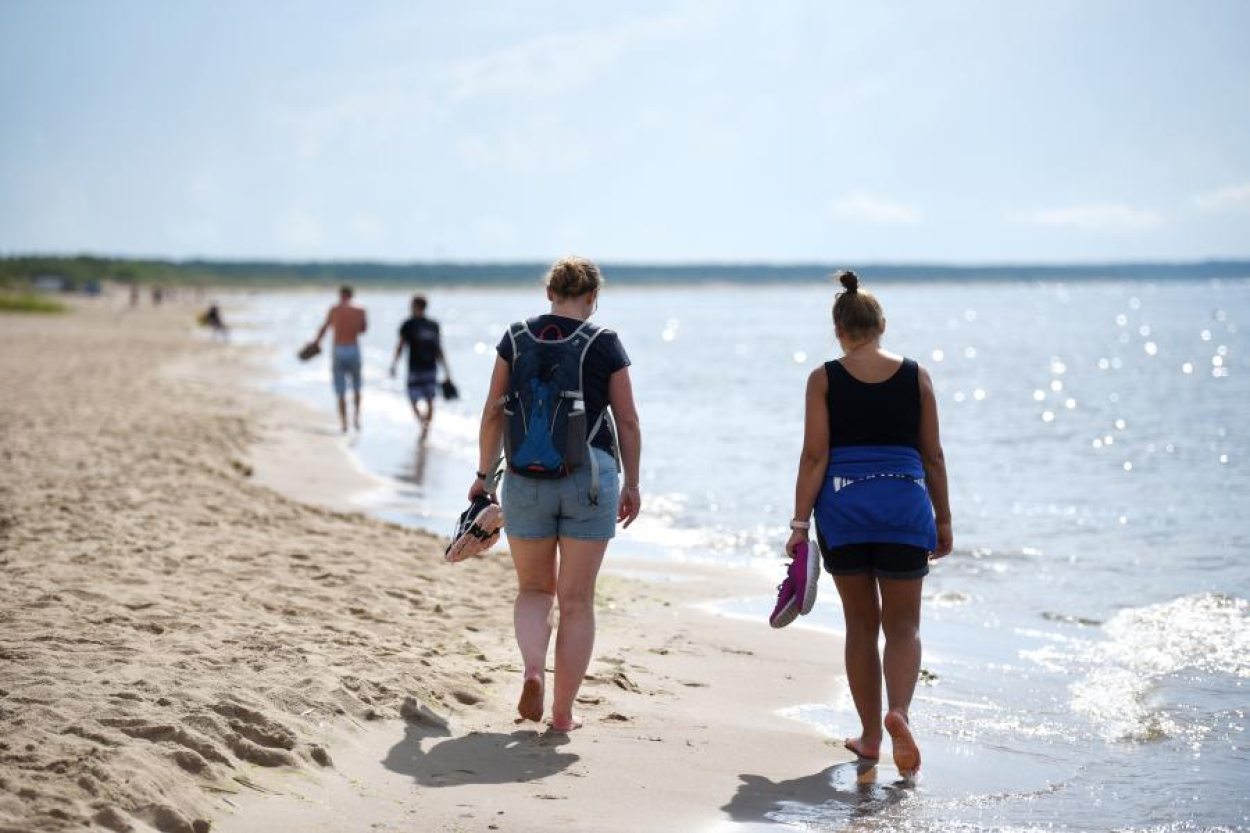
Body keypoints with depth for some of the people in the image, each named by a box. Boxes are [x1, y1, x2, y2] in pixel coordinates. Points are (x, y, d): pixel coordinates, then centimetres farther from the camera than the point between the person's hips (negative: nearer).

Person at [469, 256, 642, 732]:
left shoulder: (516, 340, 2)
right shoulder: (604, 344, -2)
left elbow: (493, 412, 4)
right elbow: (628, 422, 0)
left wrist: (484, 474, 13)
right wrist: (631, 484, 10)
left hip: (525, 482, 2)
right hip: (589, 479, -1)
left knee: (534, 587, 18)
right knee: (576, 599, 7)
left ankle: (533, 671, -8)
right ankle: (563, 712, 8)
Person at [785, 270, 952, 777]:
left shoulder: (824, 379, -1)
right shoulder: (916, 375, 3)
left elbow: (814, 457, -6)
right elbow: (932, 456, 5)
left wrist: (799, 524, -4)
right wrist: (943, 519, 13)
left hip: (842, 506, 0)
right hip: (904, 504, 0)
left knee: (861, 624, 13)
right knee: (903, 624, 7)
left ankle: (869, 735, 18)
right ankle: (899, 711, -19)